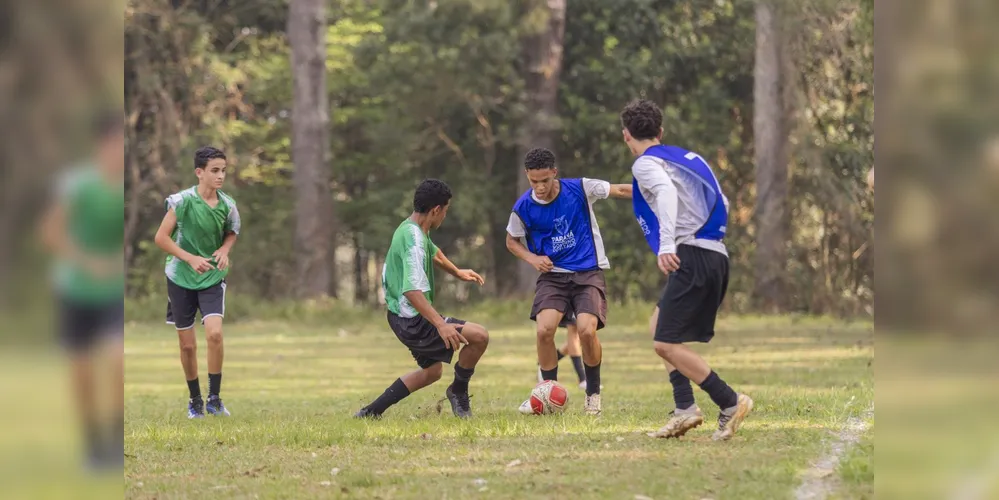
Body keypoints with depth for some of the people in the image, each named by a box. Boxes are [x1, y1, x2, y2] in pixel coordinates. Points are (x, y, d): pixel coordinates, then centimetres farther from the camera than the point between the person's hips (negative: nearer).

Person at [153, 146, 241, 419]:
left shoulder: (227, 205, -4)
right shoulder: (182, 200, -14)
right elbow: (161, 237, -10)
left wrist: (224, 250, -6)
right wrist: (192, 259, -19)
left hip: (212, 279, 1)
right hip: (181, 279, -1)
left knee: (214, 333, -19)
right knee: (188, 345, 4)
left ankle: (214, 398, -8)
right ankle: (195, 401, 22)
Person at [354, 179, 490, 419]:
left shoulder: (409, 229, 8)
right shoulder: (414, 240, -24)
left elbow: (433, 253, 32)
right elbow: (412, 290, -35)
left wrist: (457, 272, 49)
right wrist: (440, 324, -42)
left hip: (400, 317, 11)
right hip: (413, 322, -11)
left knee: (432, 370, 27)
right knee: (479, 336, -16)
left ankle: (371, 412, 26)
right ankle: (459, 392, 6)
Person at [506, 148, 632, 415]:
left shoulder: (580, 189, -10)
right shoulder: (523, 208, -5)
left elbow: (621, 190, 2)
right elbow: (512, 241, 13)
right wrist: (532, 258, -6)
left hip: (588, 273, -1)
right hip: (553, 276, 1)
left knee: (586, 330, -21)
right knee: (545, 329, -21)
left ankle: (593, 394, 2)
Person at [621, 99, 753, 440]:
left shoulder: (646, 164, -2)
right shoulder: (688, 157, 21)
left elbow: (666, 191, -23)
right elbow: (722, 204, 26)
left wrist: (666, 244, -35)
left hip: (693, 255, -9)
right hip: (717, 255, 9)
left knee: (666, 344, -7)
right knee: (659, 324, 20)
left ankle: (730, 403, -10)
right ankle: (685, 409, 9)